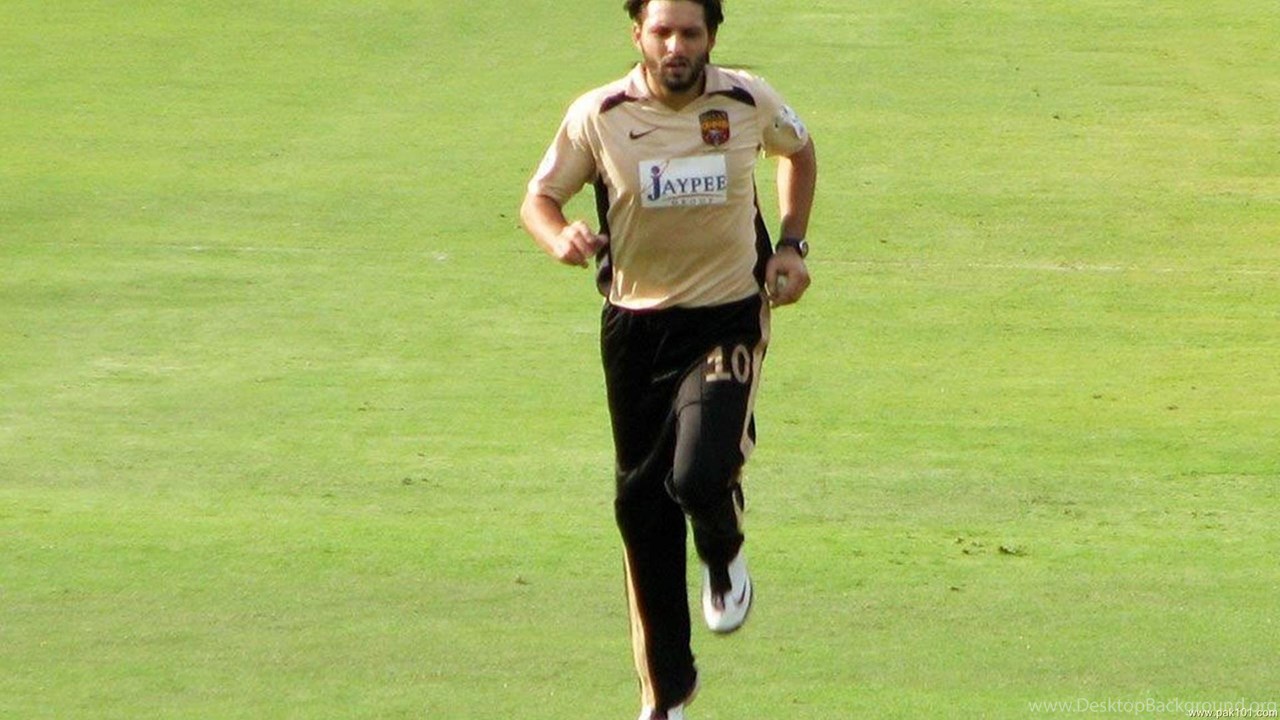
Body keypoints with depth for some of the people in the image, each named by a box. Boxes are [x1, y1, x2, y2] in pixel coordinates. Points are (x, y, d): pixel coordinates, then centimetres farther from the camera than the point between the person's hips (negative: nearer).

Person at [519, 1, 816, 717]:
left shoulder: (748, 101, -6)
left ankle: (725, 556, 16)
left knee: (701, 476, -24)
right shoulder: (598, 116, -9)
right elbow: (540, 197, 1)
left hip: (730, 319, -1)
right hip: (636, 327, 2)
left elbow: (799, 149, 16)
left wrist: (792, 243, 5)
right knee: (641, 505, 7)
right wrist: (562, 239, -22)